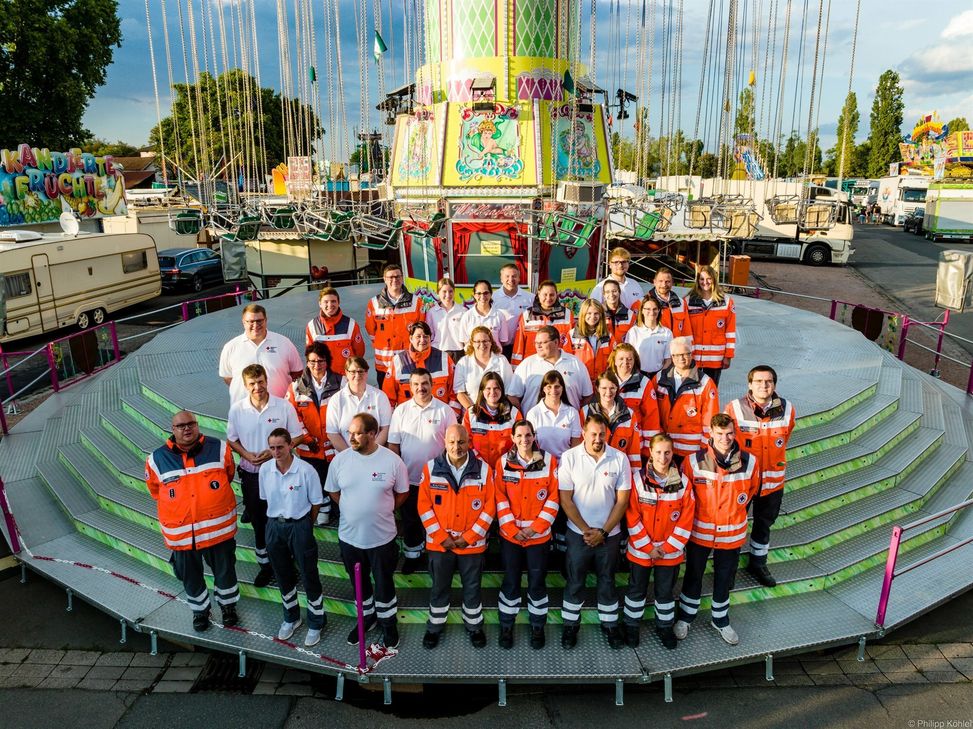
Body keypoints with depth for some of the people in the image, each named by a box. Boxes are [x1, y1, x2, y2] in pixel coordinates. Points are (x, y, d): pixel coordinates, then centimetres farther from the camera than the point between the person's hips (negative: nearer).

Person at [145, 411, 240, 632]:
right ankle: (200, 610, 43)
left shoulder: (219, 449, -8)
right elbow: (155, 490, 12)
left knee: (224, 570, 16)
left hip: (218, 528, -1)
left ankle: (228, 605, 41)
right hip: (181, 533, 1)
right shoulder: (158, 459, -7)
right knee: (190, 576, 18)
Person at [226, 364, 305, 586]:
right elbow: (231, 439, 5)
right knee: (258, 520, 14)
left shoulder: (284, 406, -12)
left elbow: (298, 436, -5)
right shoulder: (237, 409, -6)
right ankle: (265, 562, 31)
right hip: (250, 473, 2)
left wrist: (274, 452, -17)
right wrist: (246, 454, -13)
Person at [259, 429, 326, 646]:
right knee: (283, 576, 20)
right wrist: (278, 518, 9)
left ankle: (316, 623, 26)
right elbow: (266, 499, 8)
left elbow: (315, 503, -9)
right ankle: (291, 618, 42)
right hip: (274, 526, 4)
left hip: (300, 526, -4)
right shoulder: (265, 469, -7)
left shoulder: (306, 470, -20)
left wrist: (304, 526, 2)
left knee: (309, 576, 6)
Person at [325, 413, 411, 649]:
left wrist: (383, 511, -1)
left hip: (382, 537, -2)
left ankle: (388, 622, 38)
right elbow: (333, 492, 5)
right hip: (349, 536, 2)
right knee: (359, 583, 22)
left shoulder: (392, 461, -16)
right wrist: (354, 511, 3)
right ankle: (367, 617, 46)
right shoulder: (340, 460, -10)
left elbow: (402, 493, 0)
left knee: (384, 583, 15)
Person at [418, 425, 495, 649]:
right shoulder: (431, 468, -7)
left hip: (473, 544, 0)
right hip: (439, 544, 0)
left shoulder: (483, 469, -8)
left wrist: (469, 537, -11)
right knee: (439, 587, 17)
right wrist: (441, 537, -11)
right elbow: (424, 506, -6)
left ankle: (474, 626, 37)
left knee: (472, 587, 16)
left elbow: (489, 507, -6)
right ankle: (434, 627, 37)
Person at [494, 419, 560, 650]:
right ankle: (506, 626, 28)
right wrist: (512, 529, -11)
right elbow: (500, 499, -3)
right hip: (510, 534, 0)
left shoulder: (549, 461, -4)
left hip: (539, 535, 0)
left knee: (537, 583, 10)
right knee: (510, 582, 9)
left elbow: (553, 498, -4)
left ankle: (537, 627, 28)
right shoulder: (503, 462, -3)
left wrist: (536, 527, -10)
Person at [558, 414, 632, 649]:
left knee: (607, 581, 16)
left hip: (609, 534, 1)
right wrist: (586, 530, -12)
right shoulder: (569, 458, -11)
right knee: (575, 582, 12)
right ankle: (570, 625, 30)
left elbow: (622, 500, -5)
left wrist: (603, 531, -9)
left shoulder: (619, 458, -8)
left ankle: (610, 624, 34)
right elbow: (565, 499, -9)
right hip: (578, 533, -1)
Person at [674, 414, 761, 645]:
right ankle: (685, 617, 38)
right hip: (699, 531, -2)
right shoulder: (694, 461, -17)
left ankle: (720, 620, 42)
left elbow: (753, 490, 9)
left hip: (732, 533, 2)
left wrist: (736, 513, 9)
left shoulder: (749, 462, -10)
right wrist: (690, 518, 2)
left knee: (724, 579, 20)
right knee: (693, 576, 17)